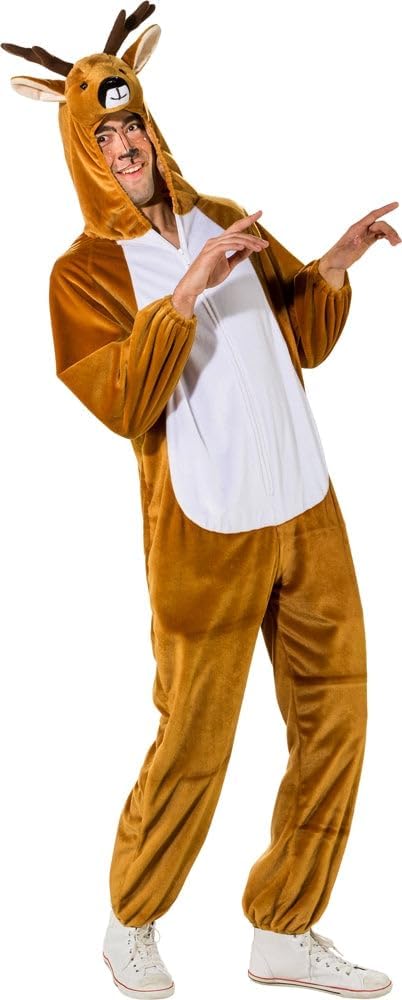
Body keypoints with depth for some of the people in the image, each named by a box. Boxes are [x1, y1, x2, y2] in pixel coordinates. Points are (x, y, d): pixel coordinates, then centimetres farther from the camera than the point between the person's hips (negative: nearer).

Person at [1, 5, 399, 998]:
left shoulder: (226, 223, 13)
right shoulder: (85, 270, -4)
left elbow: (302, 342, 20)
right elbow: (123, 403, -18)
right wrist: (186, 293, -24)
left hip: (309, 511, 6)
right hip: (208, 535, -6)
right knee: (193, 746, 2)